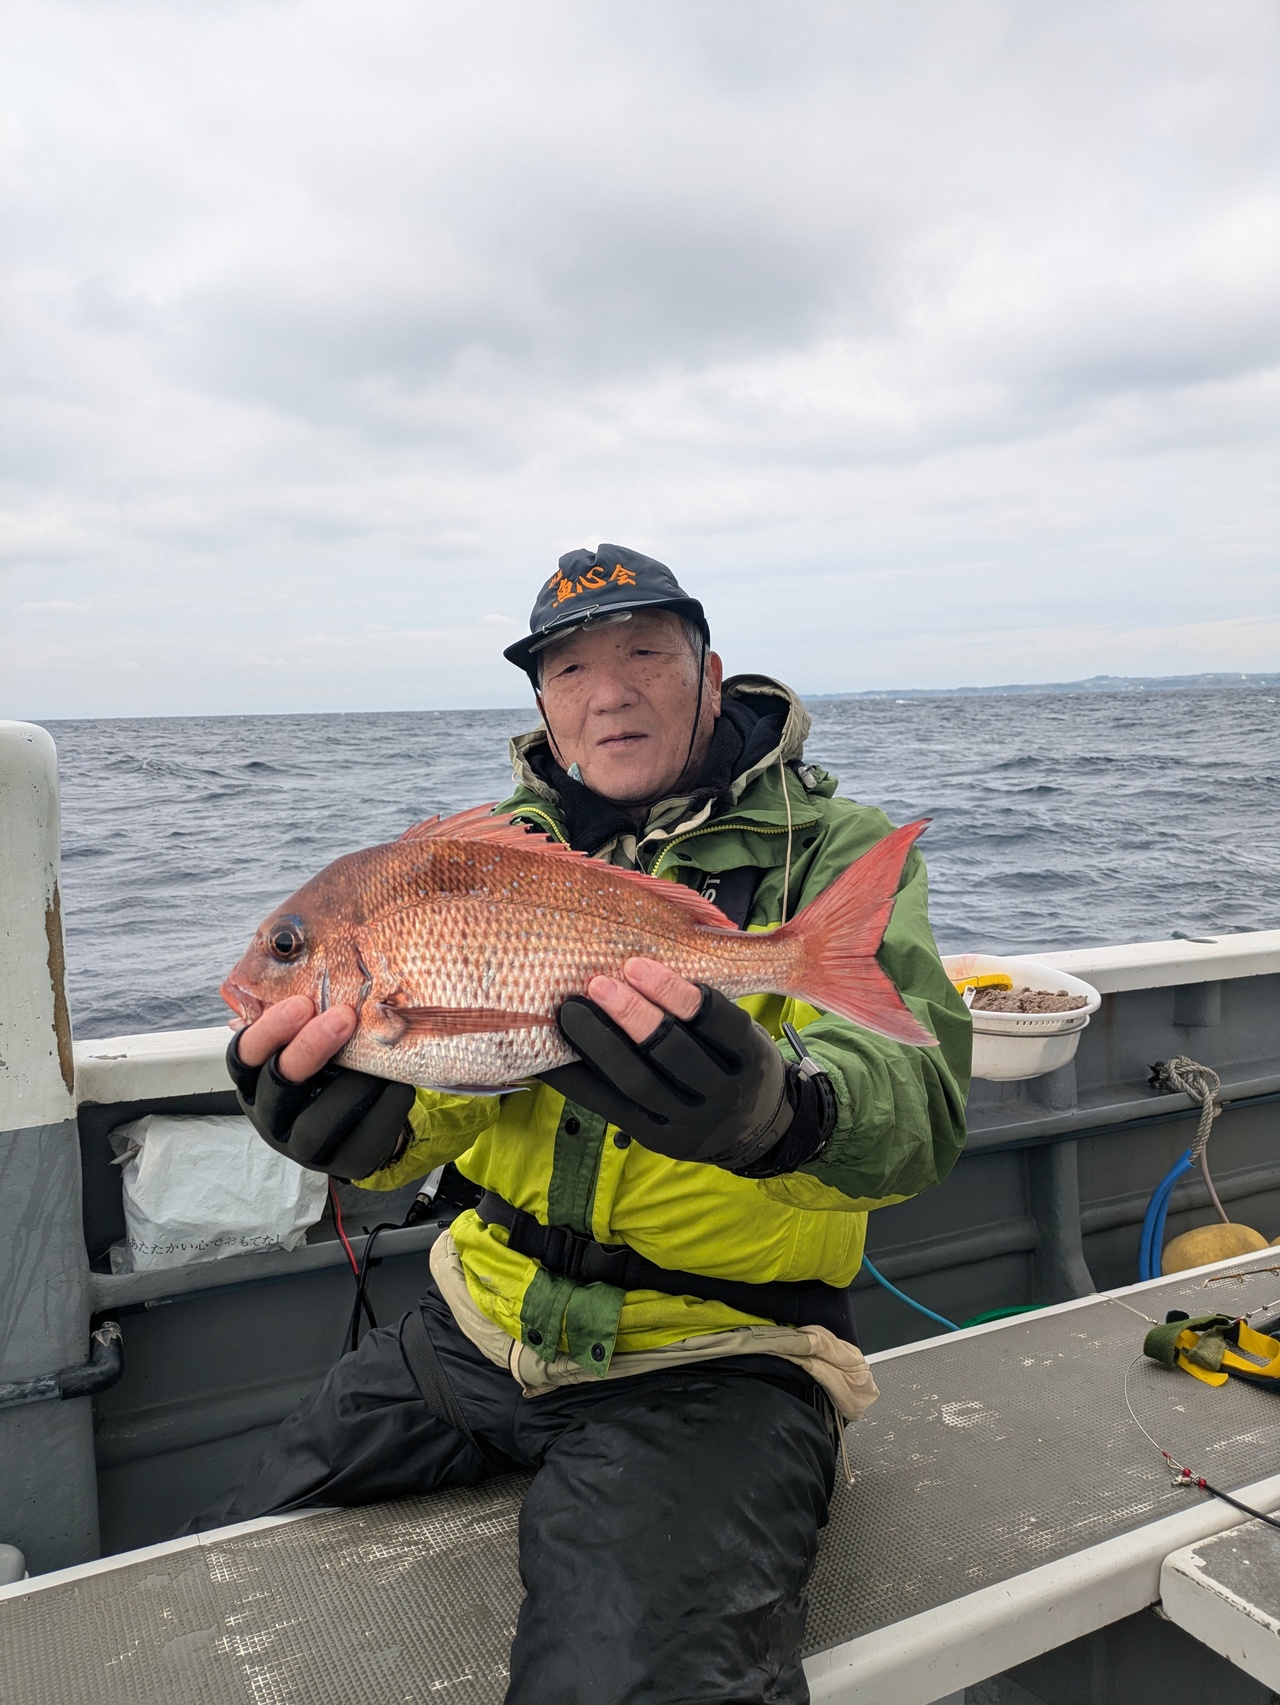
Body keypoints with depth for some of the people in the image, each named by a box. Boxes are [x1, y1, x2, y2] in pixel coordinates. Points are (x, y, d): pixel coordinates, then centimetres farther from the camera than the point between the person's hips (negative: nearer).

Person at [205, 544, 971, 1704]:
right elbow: (441, 1087, -3)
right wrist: (364, 1115, -28)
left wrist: (779, 1111, -46)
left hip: (712, 1362, -4)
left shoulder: (831, 849, -6)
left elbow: (922, 1098, -23)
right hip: (482, 1331, 5)